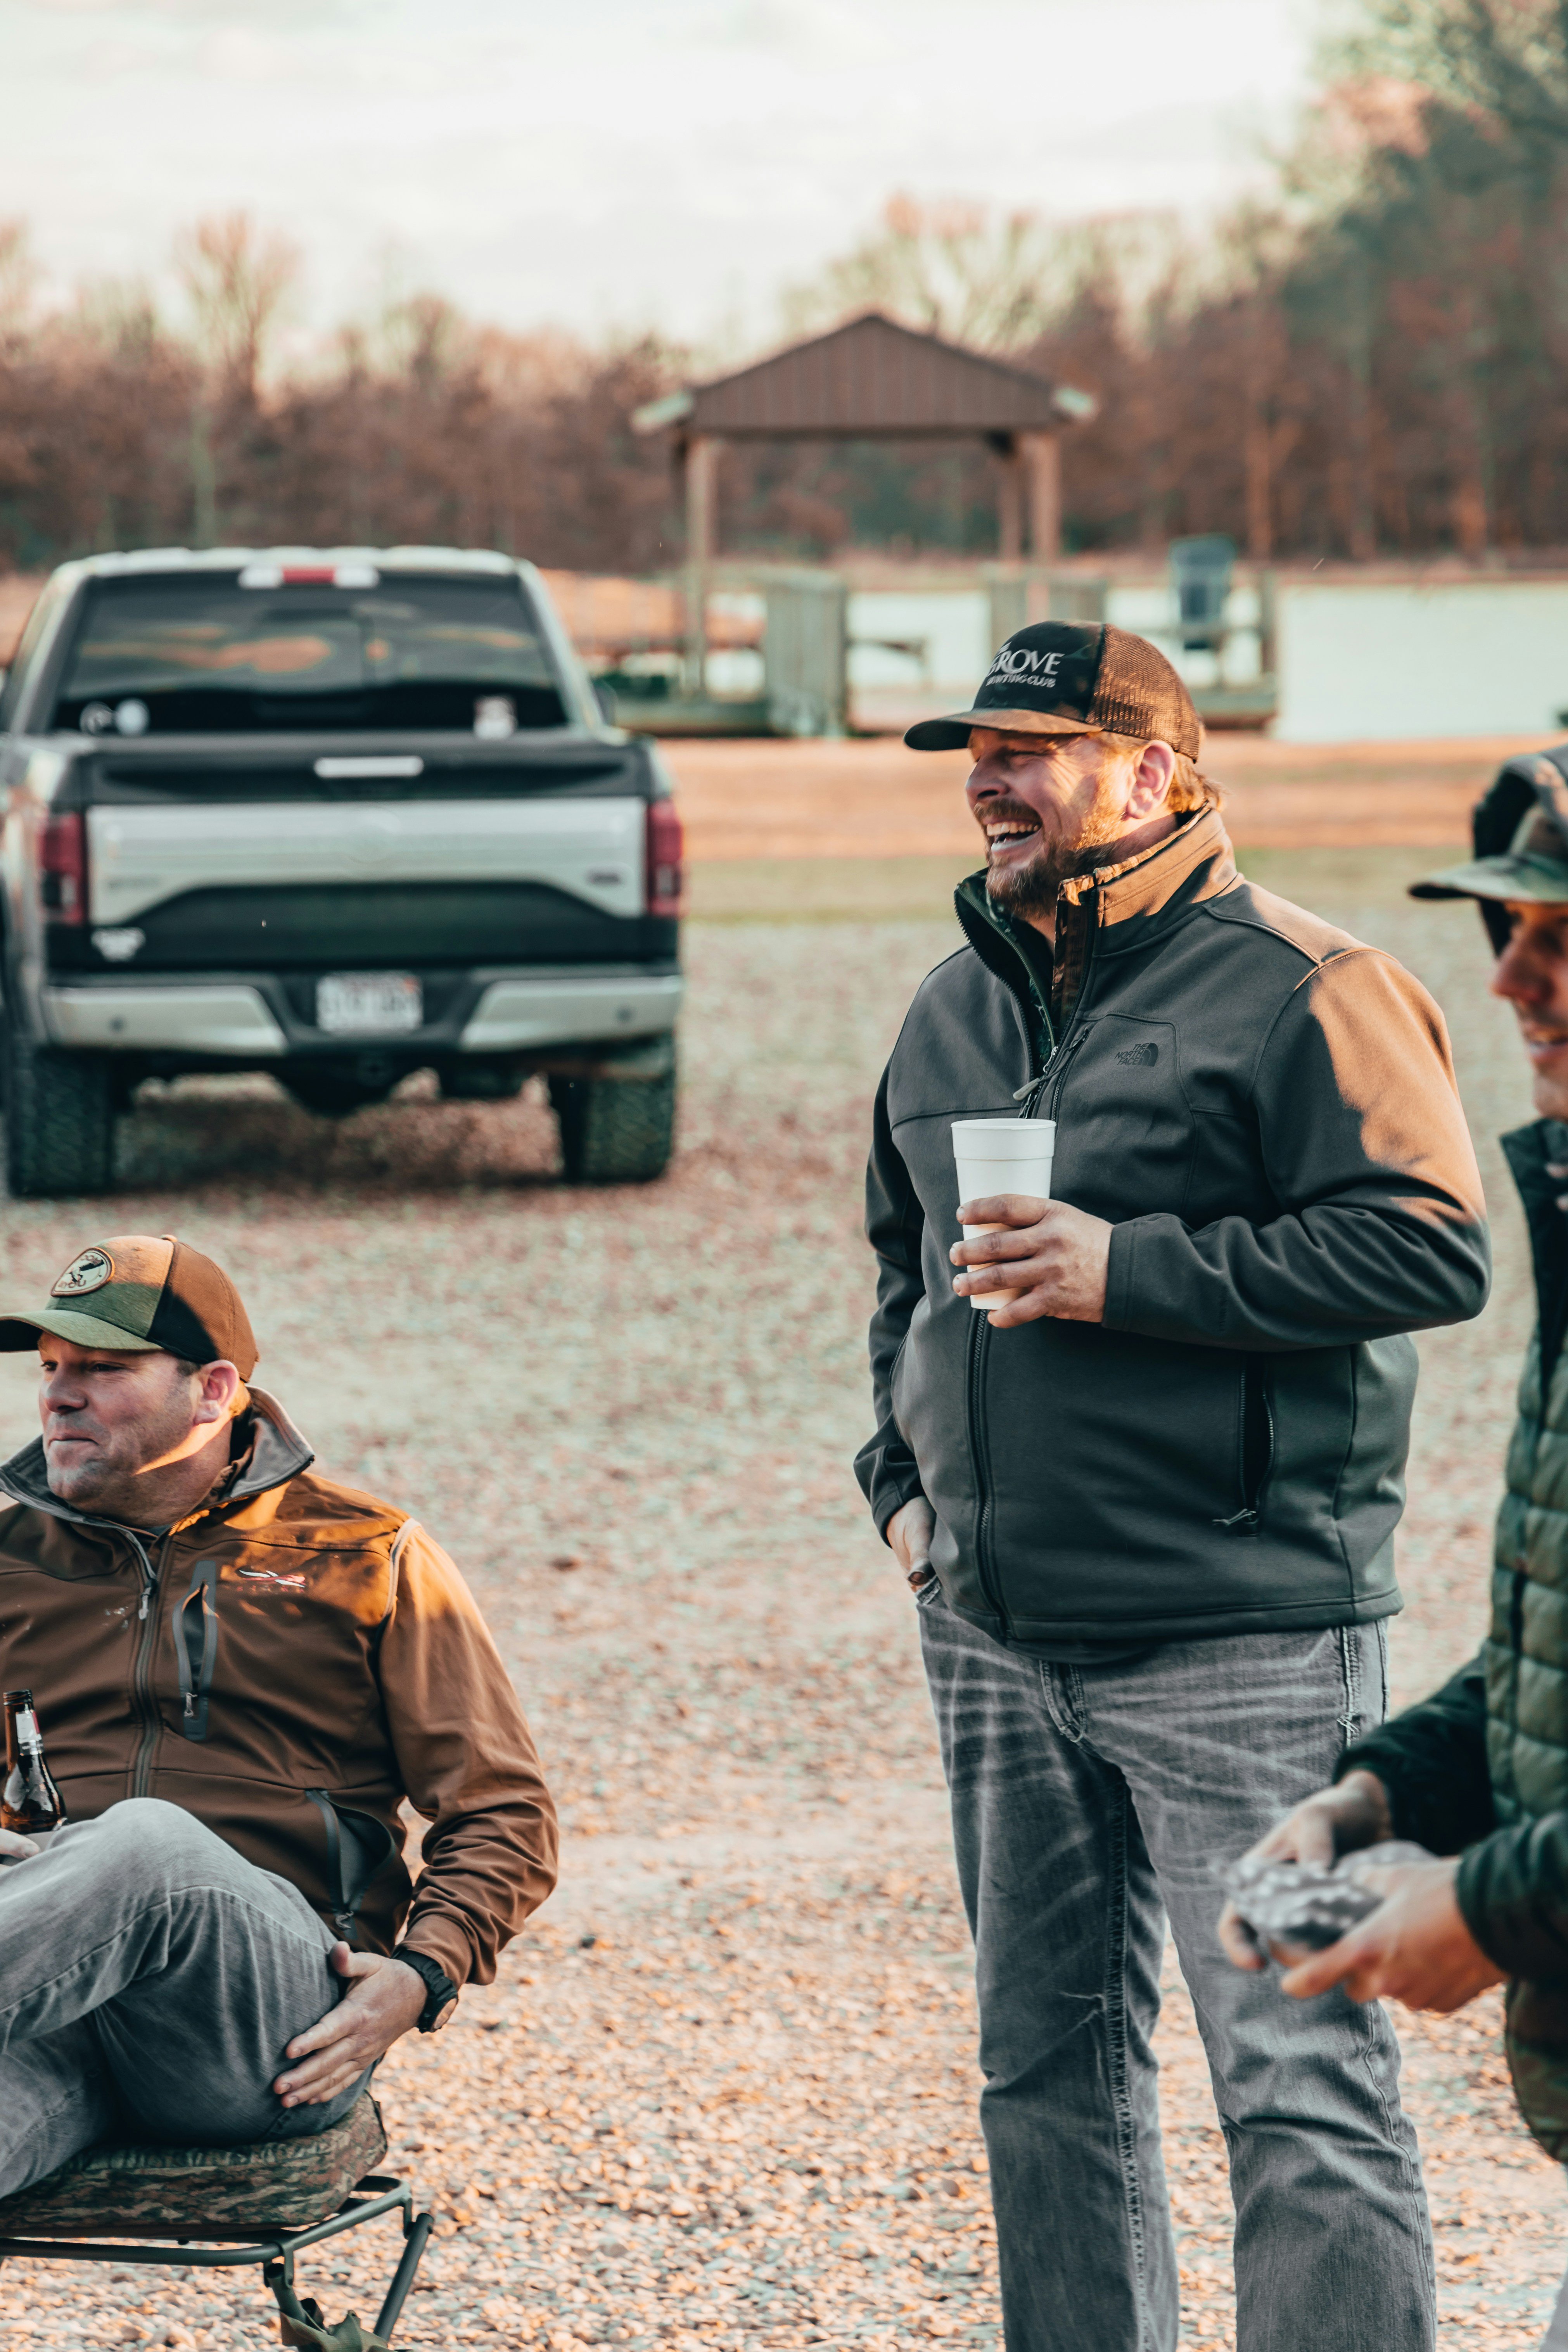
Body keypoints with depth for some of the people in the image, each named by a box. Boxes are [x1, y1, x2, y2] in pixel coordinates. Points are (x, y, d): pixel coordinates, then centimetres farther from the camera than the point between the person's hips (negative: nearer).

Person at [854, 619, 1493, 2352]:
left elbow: (1431, 1248, -17)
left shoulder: (1300, 993, -8)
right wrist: (905, 1477, 13)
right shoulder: (957, 1006, 15)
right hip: (997, 1635, 8)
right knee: (1047, 2070, 15)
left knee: (1297, 2075, -9)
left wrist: (1129, 1272, -20)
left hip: (1240, 1637, -7)